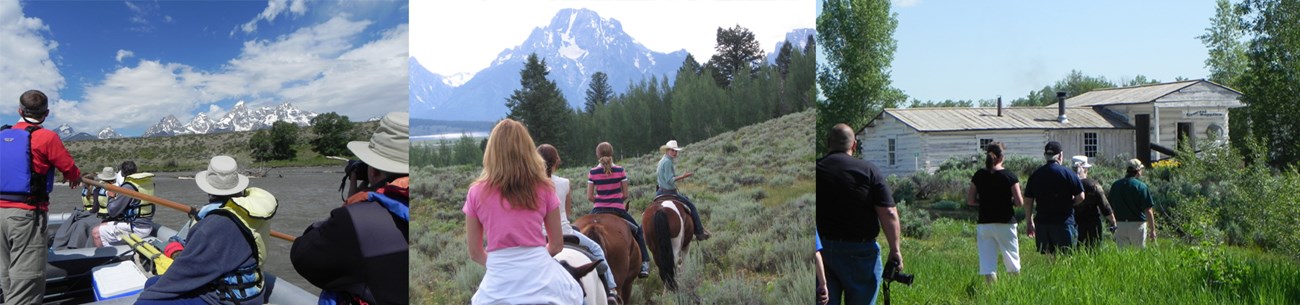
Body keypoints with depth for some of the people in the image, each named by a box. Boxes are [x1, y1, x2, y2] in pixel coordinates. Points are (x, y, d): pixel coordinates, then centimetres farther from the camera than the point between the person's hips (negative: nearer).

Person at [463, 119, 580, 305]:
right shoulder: (543, 189, 1)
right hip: (541, 277, 0)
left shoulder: (477, 193, 0)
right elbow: (557, 245, 9)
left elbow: (475, 253, 6)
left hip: (500, 282, 0)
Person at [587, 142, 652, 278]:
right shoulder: (620, 170, -4)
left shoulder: (592, 172, -4)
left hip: (598, 210, 0)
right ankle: (644, 263, 9)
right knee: (637, 230, 18)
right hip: (618, 209, 0)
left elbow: (589, 197, -3)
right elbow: (625, 195, -2)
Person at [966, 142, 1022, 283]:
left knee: (987, 263, 3)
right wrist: (1007, 201, 10)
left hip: (984, 223, 2)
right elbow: (1019, 202, -9)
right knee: (1012, 261, 13)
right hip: (1005, 223, -2)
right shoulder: (1009, 176, -7)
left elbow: (970, 201, 3)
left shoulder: (978, 176, 0)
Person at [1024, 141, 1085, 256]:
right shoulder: (1068, 173, -5)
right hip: (1063, 222, -3)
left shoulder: (1035, 174, 5)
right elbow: (1080, 197, -6)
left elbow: (1027, 201, 8)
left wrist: (1030, 222, 16)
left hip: (1041, 222, 4)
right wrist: (1068, 204, 13)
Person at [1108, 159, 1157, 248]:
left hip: (1120, 225, 4)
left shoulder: (1115, 185, 3)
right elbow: (1148, 211, -11)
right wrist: (1152, 230, -5)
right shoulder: (1141, 186, -10)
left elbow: (1110, 207, 9)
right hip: (1137, 224, -4)